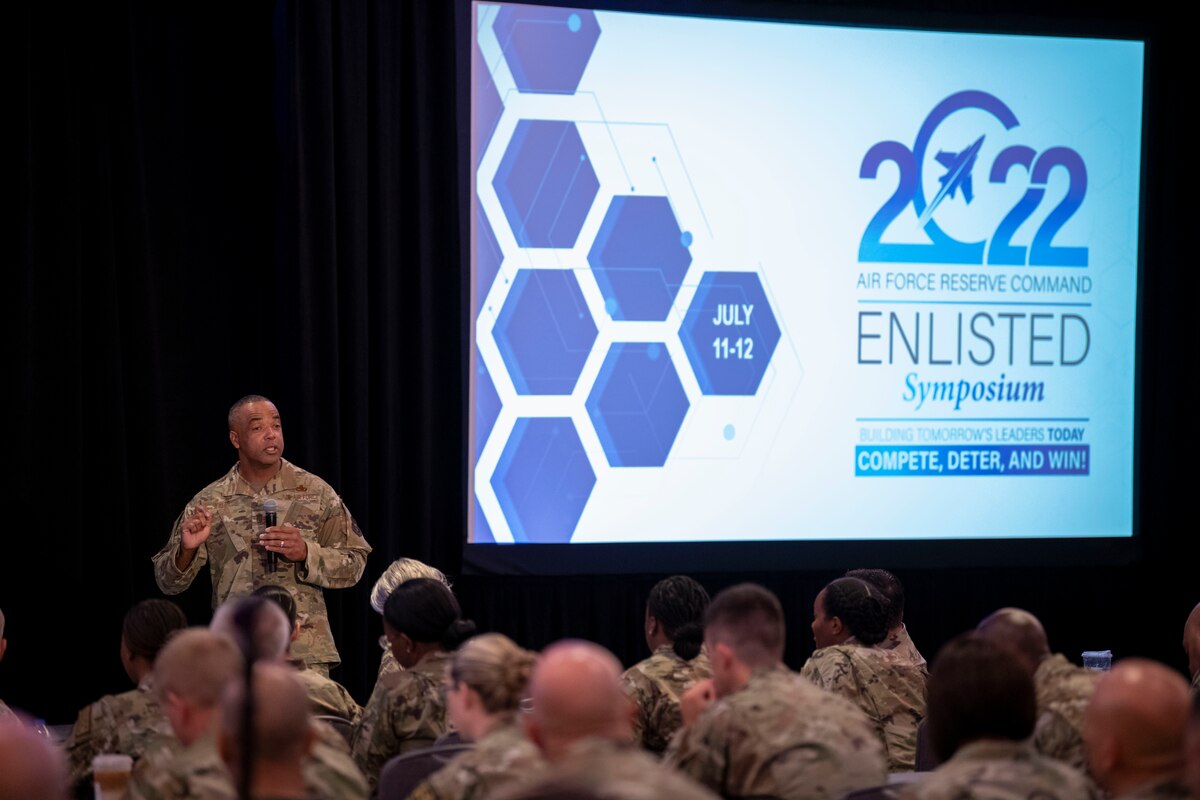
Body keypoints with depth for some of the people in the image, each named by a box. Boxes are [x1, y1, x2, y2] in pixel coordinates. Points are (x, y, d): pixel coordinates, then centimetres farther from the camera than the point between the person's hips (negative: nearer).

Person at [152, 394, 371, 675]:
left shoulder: (316, 493, 4)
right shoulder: (208, 503, 4)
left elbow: (354, 564, 5)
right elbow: (168, 581, 7)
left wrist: (306, 553, -13)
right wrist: (187, 549, -14)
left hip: (306, 653, 0)